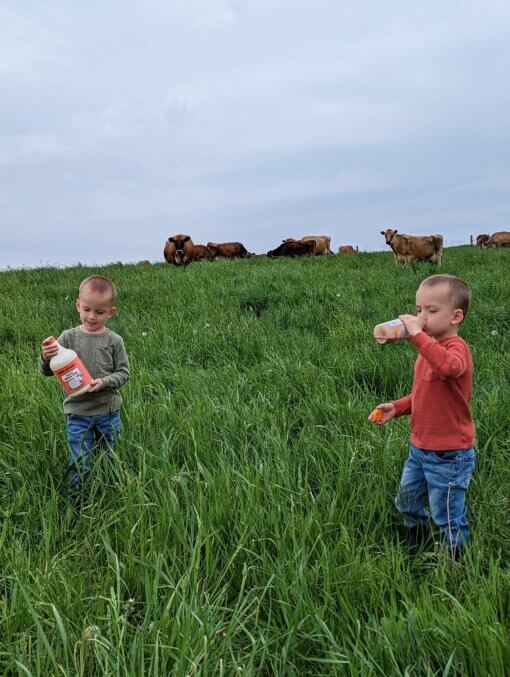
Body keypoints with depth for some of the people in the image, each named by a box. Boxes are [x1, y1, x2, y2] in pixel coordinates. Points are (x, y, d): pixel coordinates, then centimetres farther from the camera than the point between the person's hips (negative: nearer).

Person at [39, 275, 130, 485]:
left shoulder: (114, 340, -6)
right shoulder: (68, 337, -4)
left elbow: (123, 372, -2)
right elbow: (47, 371, -2)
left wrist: (104, 382, -20)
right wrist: (46, 358, -25)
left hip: (108, 410, 1)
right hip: (78, 412, 0)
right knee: (80, 463, 3)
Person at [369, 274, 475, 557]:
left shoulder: (456, 347, -20)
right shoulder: (430, 349, 9)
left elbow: (449, 366, -47)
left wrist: (418, 335, -43)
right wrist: (397, 407, 3)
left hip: (448, 455, -9)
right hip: (420, 447, 9)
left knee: (448, 517, 6)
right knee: (407, 503, 24)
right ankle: (416, 545, 49)